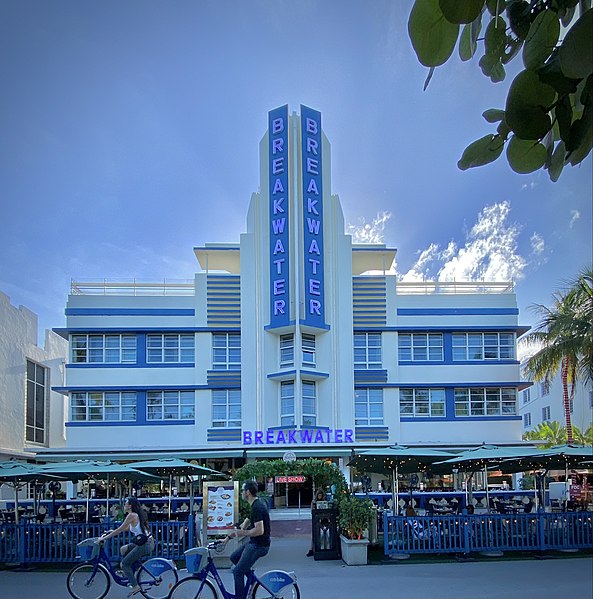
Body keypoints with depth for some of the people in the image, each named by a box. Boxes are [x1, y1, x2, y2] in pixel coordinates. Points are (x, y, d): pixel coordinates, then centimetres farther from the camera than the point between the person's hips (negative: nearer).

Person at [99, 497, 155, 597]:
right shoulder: (137, 515, 16)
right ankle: (131, 576, 22)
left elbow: (120, 530, -11)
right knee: (123, 549, 21)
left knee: (125, 563, 1)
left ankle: (135, 586, 2)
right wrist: (110, 532, 24)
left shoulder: (132, 515, -12)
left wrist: (104, 538, -4)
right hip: (148, 542, 9)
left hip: (145, 544, -9)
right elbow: (126, 529, 25)